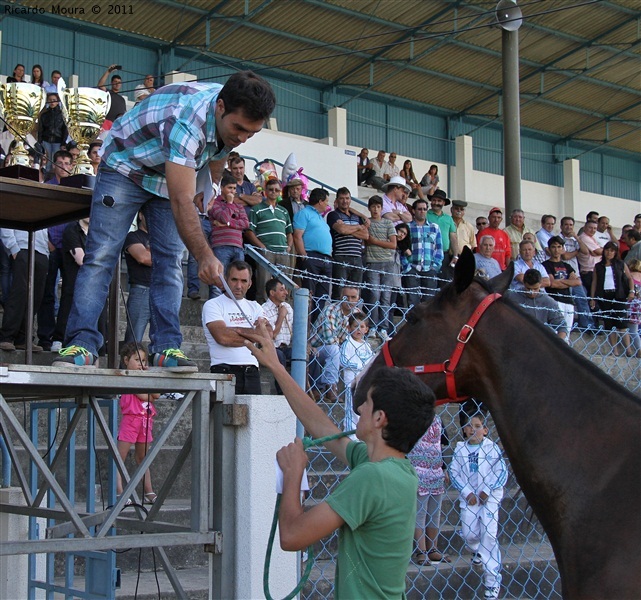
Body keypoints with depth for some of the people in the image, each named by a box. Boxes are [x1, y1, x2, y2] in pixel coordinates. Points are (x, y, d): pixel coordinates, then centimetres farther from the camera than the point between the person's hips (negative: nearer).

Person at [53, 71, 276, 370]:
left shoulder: (232, 115, -15)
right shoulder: (186, 121, -40)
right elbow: (181, 202, -45)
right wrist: (205, 256, -52)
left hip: (173, 175, 7)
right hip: (125, 166, -6)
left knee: (170, 260, -5)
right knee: (101, 254, -15)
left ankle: (166, 346, -8)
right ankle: (81, 343, -17)